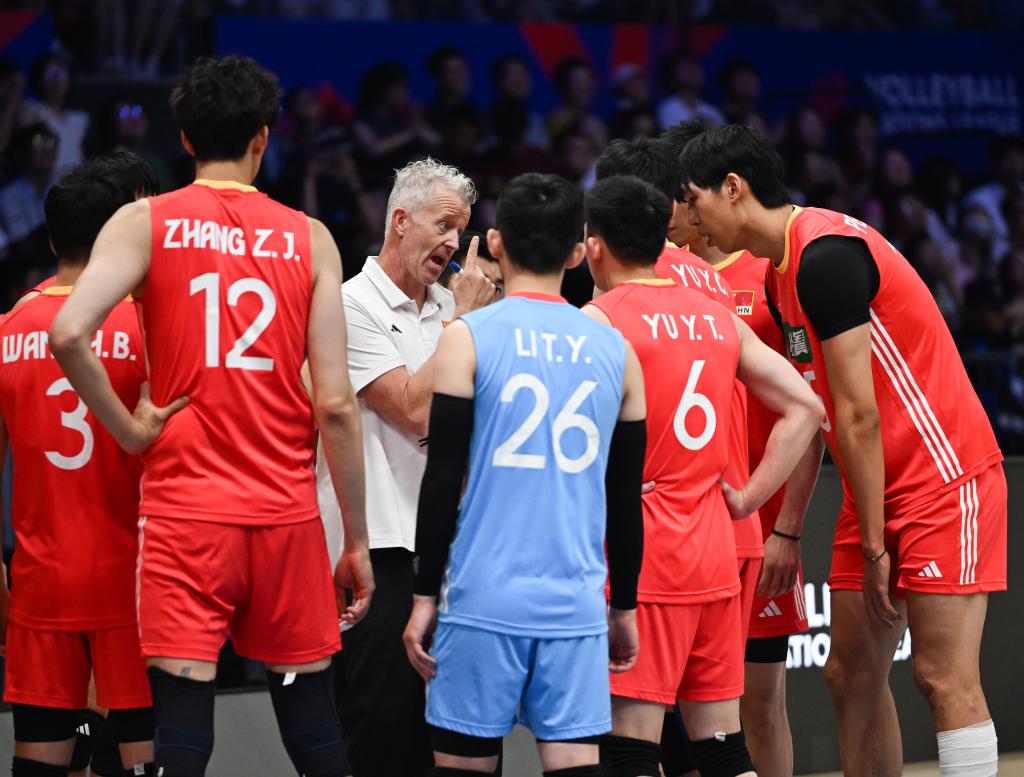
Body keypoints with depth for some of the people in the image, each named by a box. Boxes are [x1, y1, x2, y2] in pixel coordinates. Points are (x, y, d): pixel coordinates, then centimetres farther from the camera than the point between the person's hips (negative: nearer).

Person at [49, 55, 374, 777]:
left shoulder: (145, 223, 1)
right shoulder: (309, 238, 4)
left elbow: (69, 334, -16)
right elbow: (336, 404, -1)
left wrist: (130, 429, -3)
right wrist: (356, 542, 5)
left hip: (185, 511, -1)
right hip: (286, 515, 1)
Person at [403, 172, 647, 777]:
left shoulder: (469, 337, -2)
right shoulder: (615, 351, 8)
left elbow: (443, 480, -6)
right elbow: (627, 498, 13)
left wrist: (426, 595, 0)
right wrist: (624, 607, 21)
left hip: (485, 598, -3)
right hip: (576, 606, 3)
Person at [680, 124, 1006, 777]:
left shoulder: (826, 254, -19)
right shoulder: (780, 272, 12)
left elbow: (859, 415, -19)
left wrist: (873, 544, -16)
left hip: (943, 480, -10)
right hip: (879, 493, 10)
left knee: (945, 678, -11)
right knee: (852, 675, 8)